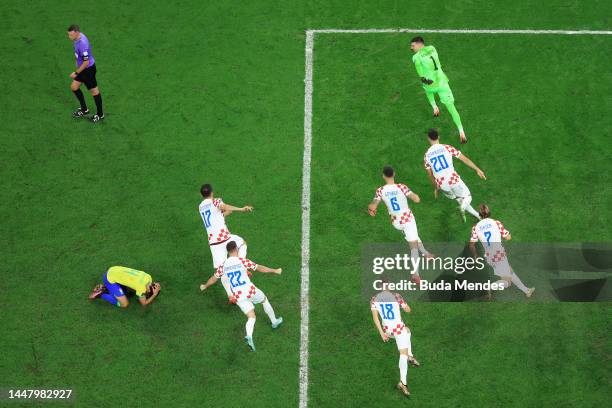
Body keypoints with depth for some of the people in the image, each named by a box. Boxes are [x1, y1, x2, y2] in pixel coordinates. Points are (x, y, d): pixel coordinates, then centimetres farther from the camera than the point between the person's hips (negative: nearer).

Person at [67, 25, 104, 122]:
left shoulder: (82, 44, -33)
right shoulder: (78, 36, -5)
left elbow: (86, 62, -28)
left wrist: (76, 73, -20)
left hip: (88, 69, -9)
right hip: (83, 68, 9)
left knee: (94, 91, 6)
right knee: (74, 87, 15)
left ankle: (100, 115, 23)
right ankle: (84, 110, 31)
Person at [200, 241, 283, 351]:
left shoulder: (223, 265, 2)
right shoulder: (243, 261, -10)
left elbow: (213, 278, 15)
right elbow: (260, 268, -4)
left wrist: (205, 286, 35)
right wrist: (275, 271, 10)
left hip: (238, 296, 3)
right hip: (250, 291, -3)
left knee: (251, 317, 7)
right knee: (264, 300, 28)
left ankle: (249, 336, -20)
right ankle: (274, 322, 44)